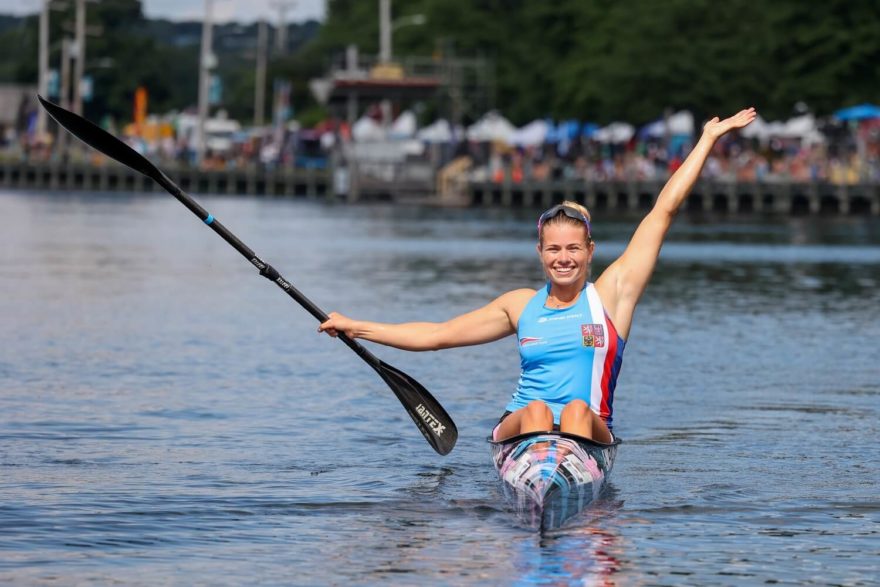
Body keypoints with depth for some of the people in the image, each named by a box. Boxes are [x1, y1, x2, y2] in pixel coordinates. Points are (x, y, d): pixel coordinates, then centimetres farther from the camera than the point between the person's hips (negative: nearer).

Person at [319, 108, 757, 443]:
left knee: (578, 410, -33)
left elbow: (663, 212, 9)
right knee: (536, 411, -31)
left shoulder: (612, 294, 8)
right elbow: (437, 334, 20)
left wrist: (708, 139, 10)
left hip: (591, 433, -1)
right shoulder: (521, 306, 15)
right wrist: (357, 328, 17)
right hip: (518, 428, 1)